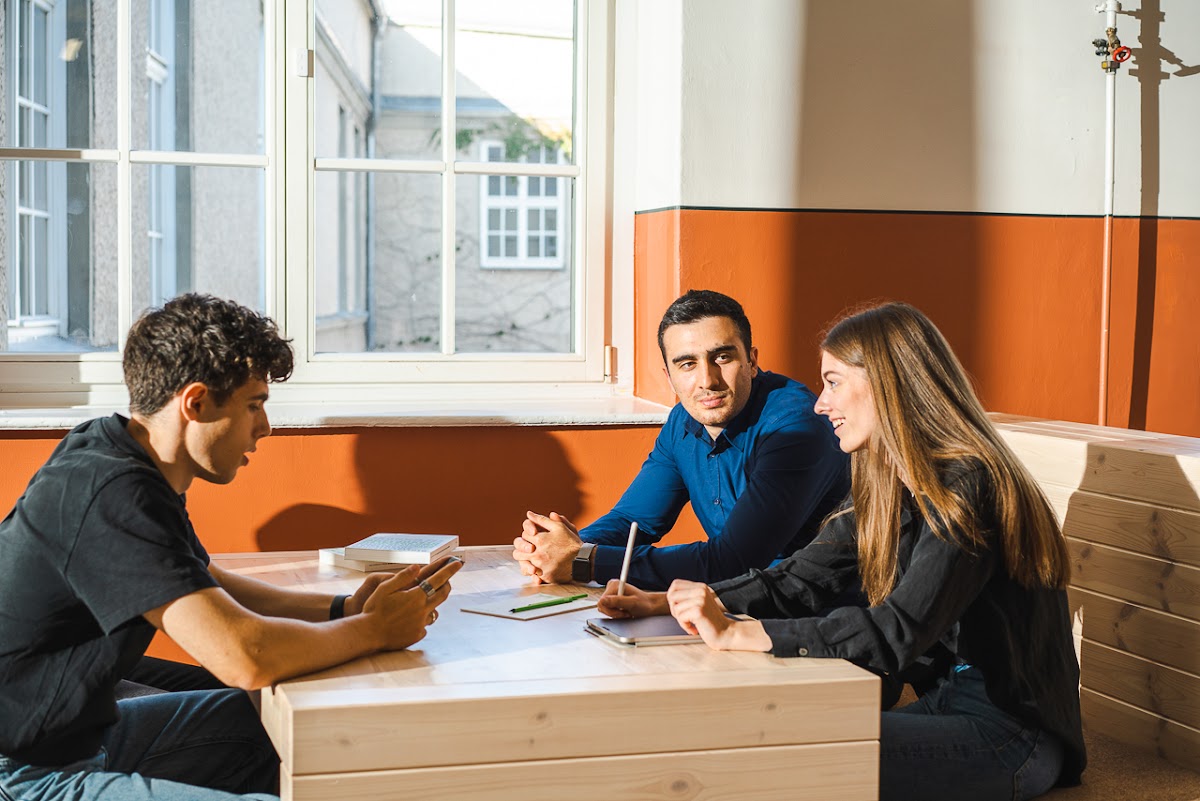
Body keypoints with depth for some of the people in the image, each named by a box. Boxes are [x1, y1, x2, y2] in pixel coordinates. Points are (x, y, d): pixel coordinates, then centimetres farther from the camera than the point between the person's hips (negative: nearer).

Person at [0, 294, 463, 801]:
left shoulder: (131, 466, 5)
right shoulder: (110, 494, -27)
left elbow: (208, 588, 20)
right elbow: (245, 656, -33)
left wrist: (342, 608, 6)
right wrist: (375, 630, -15)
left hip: (82, 728, 10)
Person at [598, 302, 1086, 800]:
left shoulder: (964, 486, -20)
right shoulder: (888, 490, 10)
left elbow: (898, 631, -28)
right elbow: (801, 580, 11)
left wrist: (736, 634, -28)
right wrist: (664, 603, 1)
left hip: (1014, 733, -8)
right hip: (952, 700, 8)